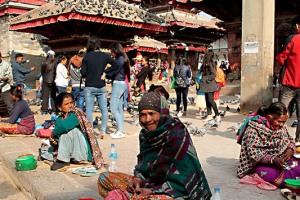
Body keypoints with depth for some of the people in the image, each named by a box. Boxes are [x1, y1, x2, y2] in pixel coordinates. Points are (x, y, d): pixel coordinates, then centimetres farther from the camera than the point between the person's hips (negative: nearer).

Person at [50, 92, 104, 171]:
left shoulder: (77, 114, -16)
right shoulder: (59, 119, 4)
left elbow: (64, 126, -30)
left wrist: (53, 135, -13)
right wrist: (54, 141, -15)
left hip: (83, 152, -6)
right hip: (69, 151, 7)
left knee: (72, 129, -25)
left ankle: (63, 160, -16)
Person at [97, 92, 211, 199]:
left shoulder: (177, 135, -19)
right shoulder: (145, 133, 1)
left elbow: (182, 180, -17)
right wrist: (137, 180, -5)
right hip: (151, 183, 7)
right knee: (104, 178, -1)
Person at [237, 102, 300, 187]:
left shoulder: (281, 127, 5)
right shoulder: (254, 128, -17)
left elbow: (290, 141, 17)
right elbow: (253, 153, -22)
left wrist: (290, 150, -7)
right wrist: (272, 160, -33)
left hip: (280, 160, 6)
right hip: (261, 163, -6)